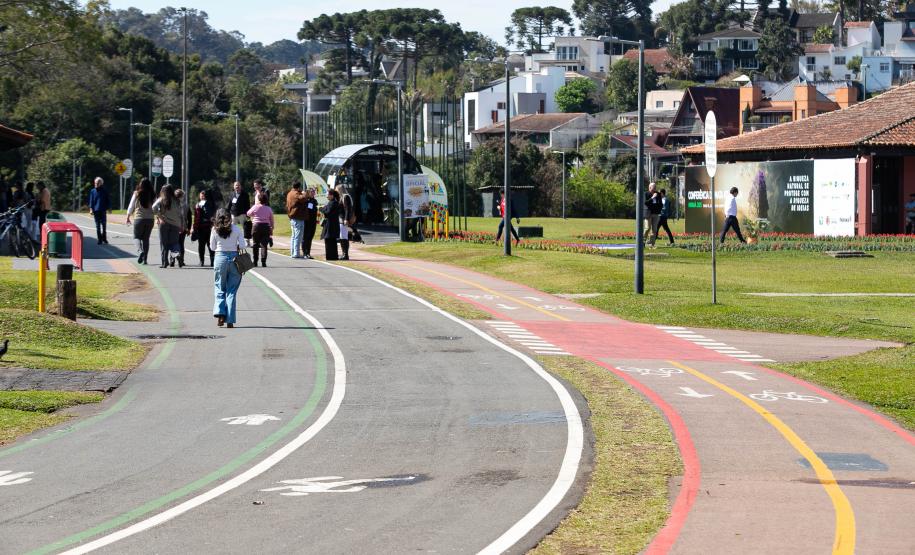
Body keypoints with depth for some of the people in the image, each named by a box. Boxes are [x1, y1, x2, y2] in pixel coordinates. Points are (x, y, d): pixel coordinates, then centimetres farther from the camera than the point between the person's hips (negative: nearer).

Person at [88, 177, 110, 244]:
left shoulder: (104, 191, 3)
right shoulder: (93, 191, 4)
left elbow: (107, 200, 8)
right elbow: (91, 201, 5)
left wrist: (109, 208, 2)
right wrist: (91, 209, -5)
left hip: (103, 211, 0)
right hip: (96, 210, 0)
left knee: (104, 225, 1)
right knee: (98, 226, 3)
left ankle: (104, 239, 11)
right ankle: (99, 239, 7)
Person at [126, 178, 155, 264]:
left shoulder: (137, 194, -6)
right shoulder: (153, 195, -1)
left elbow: (131, 206, 0)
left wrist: (128, 217, 12)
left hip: (139, 218, -2)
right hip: (150, 219, 2)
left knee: (137, 237, 10)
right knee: (146, 238, 11)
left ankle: (140, 251, -19)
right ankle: (144, 259, 10)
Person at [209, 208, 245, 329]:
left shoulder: (215, 230, -1)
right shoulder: (236, 229, -2)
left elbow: (212, 247, 4)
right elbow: (242, 245, -6)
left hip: (220, 257, 0)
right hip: (234, 258, 0)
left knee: (219, 288, 13)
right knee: (232, 290, 5)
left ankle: (220, 313, -9)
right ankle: (230, 321, 3)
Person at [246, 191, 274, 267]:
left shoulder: (255, 207, -3)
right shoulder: (268, 209, 3)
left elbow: (248, 214, 14)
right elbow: (272, 220, 8)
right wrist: (271, 229, 16)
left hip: (257, 226, -1)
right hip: (266, 226, 1)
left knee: (255, 244, 9)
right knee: (264, 245, -1)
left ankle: (255, 262, 12)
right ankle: (263, 262, -10)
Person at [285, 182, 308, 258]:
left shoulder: (289, 194, 16)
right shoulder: (296, 194, -15)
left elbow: (287, 206, 25)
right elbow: (303, 199, -32)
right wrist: (303, 194, -13)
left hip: (292, 218, 10)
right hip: (298, 218, -10)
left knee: (294, 236, 17)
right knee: (298, 237, -8)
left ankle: (292, 253, 20)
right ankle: (296, 254, -10)